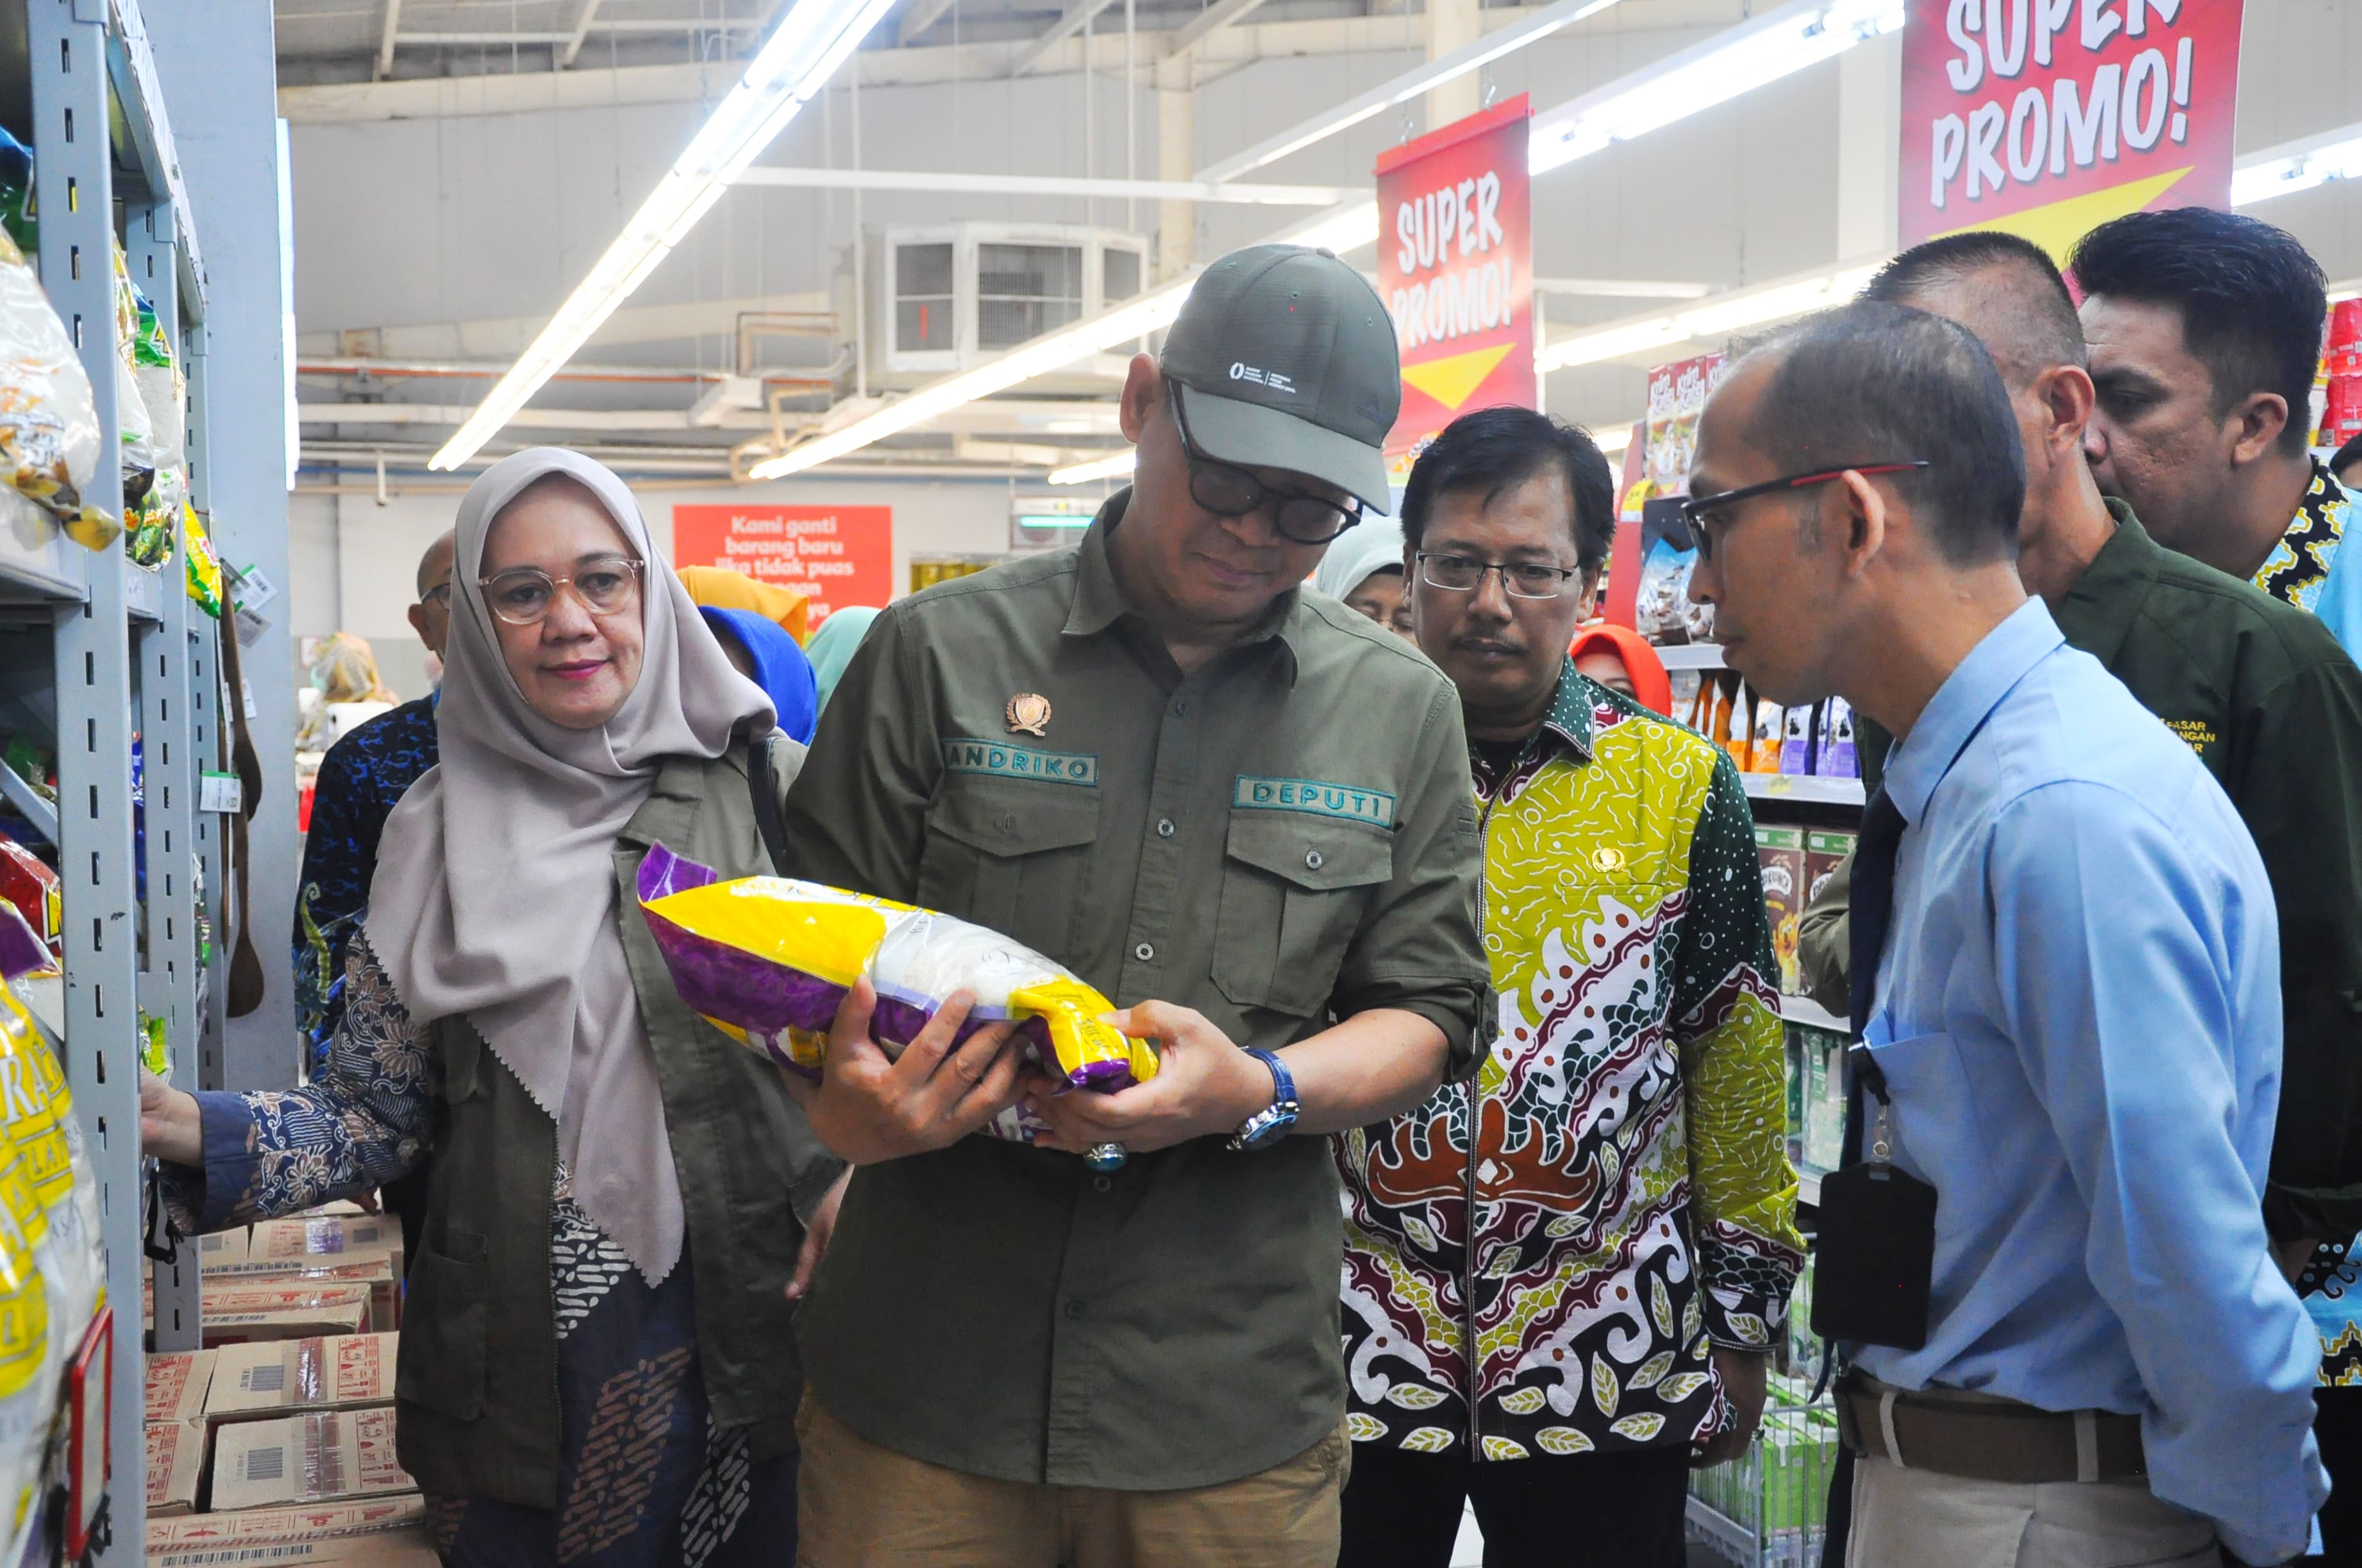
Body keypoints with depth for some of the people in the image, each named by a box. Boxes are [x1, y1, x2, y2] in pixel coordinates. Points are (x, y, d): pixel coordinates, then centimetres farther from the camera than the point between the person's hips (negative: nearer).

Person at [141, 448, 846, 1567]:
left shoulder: (766, 784, -2)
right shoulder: (439, 833, 2)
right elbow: (375, 1118, 3)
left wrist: (850, 1168, -15)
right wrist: (196, 1133, -13)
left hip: (758, 1337, 0)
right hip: (519, 1369, 1)